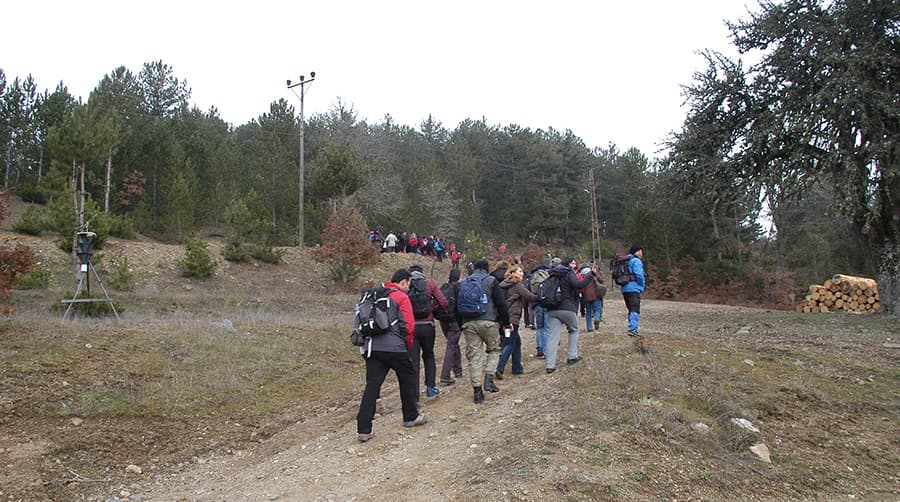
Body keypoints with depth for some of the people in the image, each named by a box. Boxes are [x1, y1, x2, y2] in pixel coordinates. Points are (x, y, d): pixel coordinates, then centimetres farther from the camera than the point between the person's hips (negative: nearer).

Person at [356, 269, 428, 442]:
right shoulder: (401, 297, -4)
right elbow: (408, 326, -10)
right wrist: (408, 345, 6)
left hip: (372, 348, 6)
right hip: (395, 348, -5)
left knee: (372, 386, 2)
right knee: (408, 379, 16)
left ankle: (363, 429, -4)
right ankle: (411, 417, 29)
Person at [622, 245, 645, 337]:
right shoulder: (636, 261, -10)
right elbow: (639, 275, -17)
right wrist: (642, 287, -3)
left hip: (625, 289, 9)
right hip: (634, 289, -9)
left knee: (631, 310, 15)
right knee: (635, 310, -12)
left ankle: (632, 329, 17)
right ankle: (632, 329, -23)